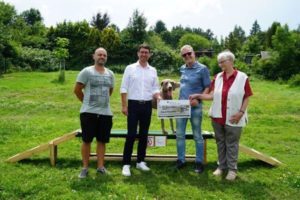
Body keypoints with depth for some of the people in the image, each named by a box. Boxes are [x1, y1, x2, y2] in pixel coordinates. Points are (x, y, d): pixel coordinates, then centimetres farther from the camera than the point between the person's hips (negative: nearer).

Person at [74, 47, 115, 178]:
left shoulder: (110, 74, 10)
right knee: (86, 140, 3)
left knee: (102, 141, 9)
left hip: (106, 113, 4)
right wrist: (87, 102, 7)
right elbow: (77, 90, -1)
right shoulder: (86, 72, -5)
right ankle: (85, 168, 15)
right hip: (89, 112, -4)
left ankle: (100, 167, 20)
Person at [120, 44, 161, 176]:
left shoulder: (153, 71, 10)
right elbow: (124, 88, -2)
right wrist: (124, 105, -8)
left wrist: (159, 98, -9)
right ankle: (126, 164, 3)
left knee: (144, 134, 9)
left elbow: (155, 89, 12)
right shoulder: (130, 68, 0)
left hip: (147, 105, 4)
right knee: (131, 135, -5)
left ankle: (140, 161, 21)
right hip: (133, 104, -3)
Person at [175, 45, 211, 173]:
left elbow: (207, 87, -7)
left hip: (195, 106, -5)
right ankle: (181, 160, 22)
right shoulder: (182, 69, 9)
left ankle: (199, 162, 18)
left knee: (197, 136, 6)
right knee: (179, 134, 9)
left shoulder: (202, 69, -6)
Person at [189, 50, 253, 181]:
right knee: (220, 143, 13)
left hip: (233, 119, -4)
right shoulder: (217, 77, 6)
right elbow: (212, 96, 3)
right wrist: (198, 96, -8)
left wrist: (241, 112, -13)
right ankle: (222, 166, 28)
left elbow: (247, 98, -4)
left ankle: (232, 169, 20)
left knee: (232, 144, 6)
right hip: (217, 117, 4)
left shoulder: (242, 77, -5)